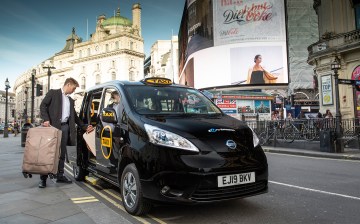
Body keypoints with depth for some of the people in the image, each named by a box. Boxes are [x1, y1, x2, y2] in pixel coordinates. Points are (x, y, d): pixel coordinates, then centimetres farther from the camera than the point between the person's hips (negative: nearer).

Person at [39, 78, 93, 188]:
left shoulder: (70, 100, 22)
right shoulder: (53, 93, 5)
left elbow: (74, 116, 22)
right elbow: (43, 105, -3)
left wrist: (85, 127, 15)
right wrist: (46, 119, -16)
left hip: (65, 127, 6)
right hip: (53, 126, -6)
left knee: (62, 153, 8)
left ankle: (60, 175, 16)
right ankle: (43, 178, 2)